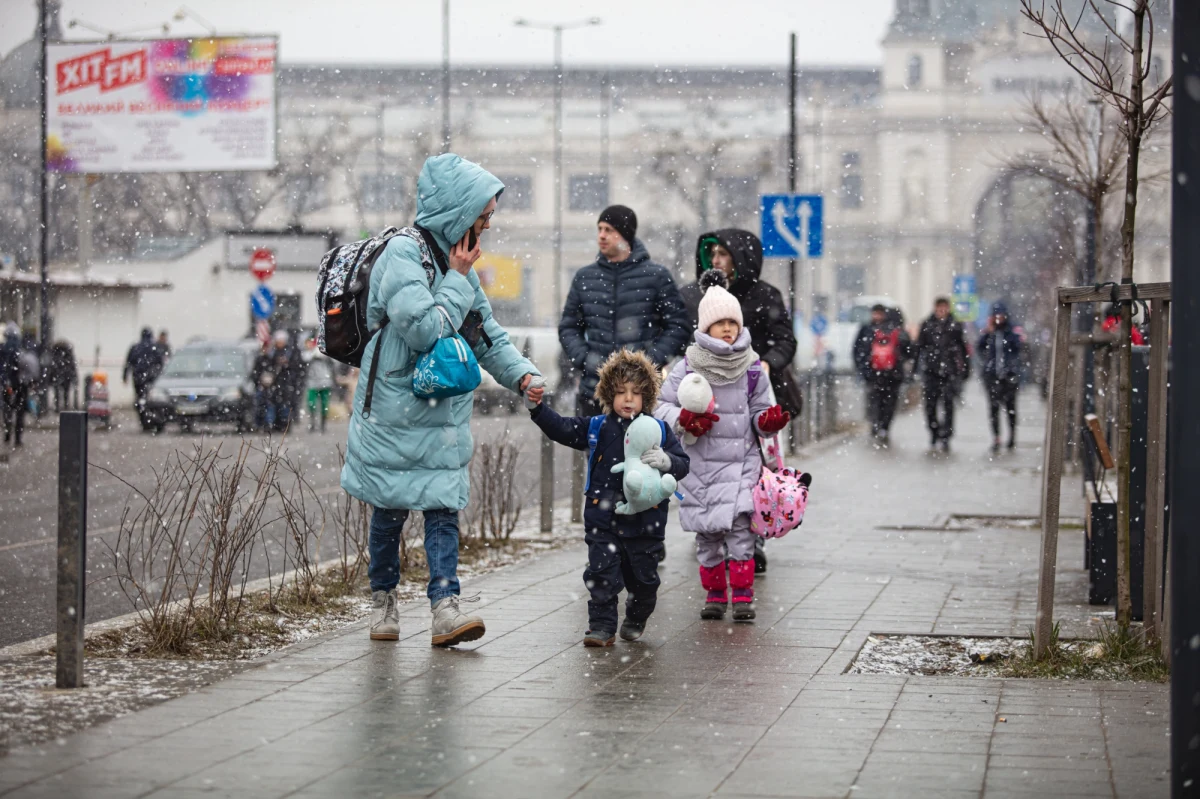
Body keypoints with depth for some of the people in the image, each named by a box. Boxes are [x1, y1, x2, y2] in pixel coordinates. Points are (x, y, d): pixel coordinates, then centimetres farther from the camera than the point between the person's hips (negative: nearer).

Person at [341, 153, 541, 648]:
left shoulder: (458, 263, 11)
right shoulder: (402, 255, -14)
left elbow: (488, 336, 14)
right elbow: (425, 329, -24)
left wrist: (521, 374, -2)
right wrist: (458, 280, -14)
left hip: (444, 414, 6)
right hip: (394, 409, -6)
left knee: (443, 506, -4)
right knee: (390, 509, 6)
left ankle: (446, 607, -10)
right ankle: (383, 599, 23)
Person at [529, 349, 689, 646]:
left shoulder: (659, 431, 2)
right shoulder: (597, 428, 4)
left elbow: (683, 464, 0)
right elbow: (561, 428, -3)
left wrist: (666, 461, -22)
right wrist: (537, 407, -17)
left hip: (645, 521, 0)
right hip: (603, 520, 0)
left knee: (643, 578, 11)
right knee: (602, 576, -5)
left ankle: (635, 621, 35)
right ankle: (602, 627, 4)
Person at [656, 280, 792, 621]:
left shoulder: (752, 368, 3)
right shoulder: (687, 368, -3)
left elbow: (759, 413, 12)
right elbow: (662, 406, 2)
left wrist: (769, 420, -10)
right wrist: (684, 419, -17)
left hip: (741, 461, 0)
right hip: (701, 462, 0)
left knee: (740, 527, -11)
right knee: (707, 534, 5)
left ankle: (743, 596, -3)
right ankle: (715, 595, 18)